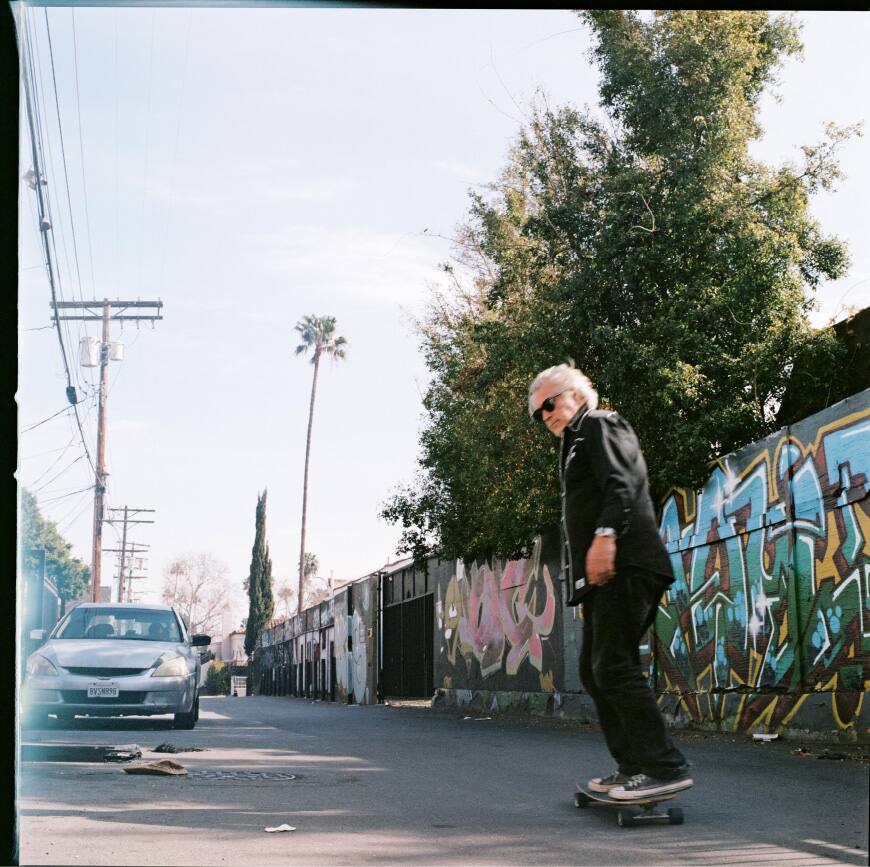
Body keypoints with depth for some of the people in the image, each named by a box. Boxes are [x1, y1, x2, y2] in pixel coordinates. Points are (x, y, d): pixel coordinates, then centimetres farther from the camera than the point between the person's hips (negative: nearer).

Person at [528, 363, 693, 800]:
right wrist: (585, 584, 21)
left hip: (624, 566, -11)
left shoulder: (600, 425, 2)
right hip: (602, 575, 11)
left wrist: (606, 534, -29)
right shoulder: (576, 445, 29)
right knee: (593, 670, 10)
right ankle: (632, 766, 13)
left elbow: (621, 484, -16)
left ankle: (665, 767, -17)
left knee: (613, 667, -16)